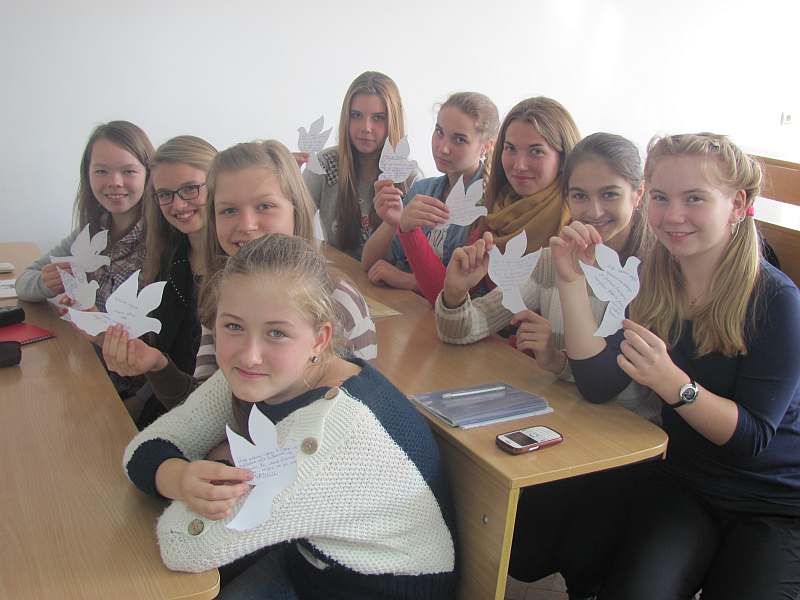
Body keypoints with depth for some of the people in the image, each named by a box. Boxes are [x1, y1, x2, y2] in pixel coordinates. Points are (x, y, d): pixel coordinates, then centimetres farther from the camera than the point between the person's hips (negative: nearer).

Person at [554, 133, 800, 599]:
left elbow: (754, 437, -19)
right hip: (682, 485, 3)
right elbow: (598, 384, -14)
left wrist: (671, 381, -36)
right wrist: (573, 281, -23)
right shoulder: (652, 283, -4)